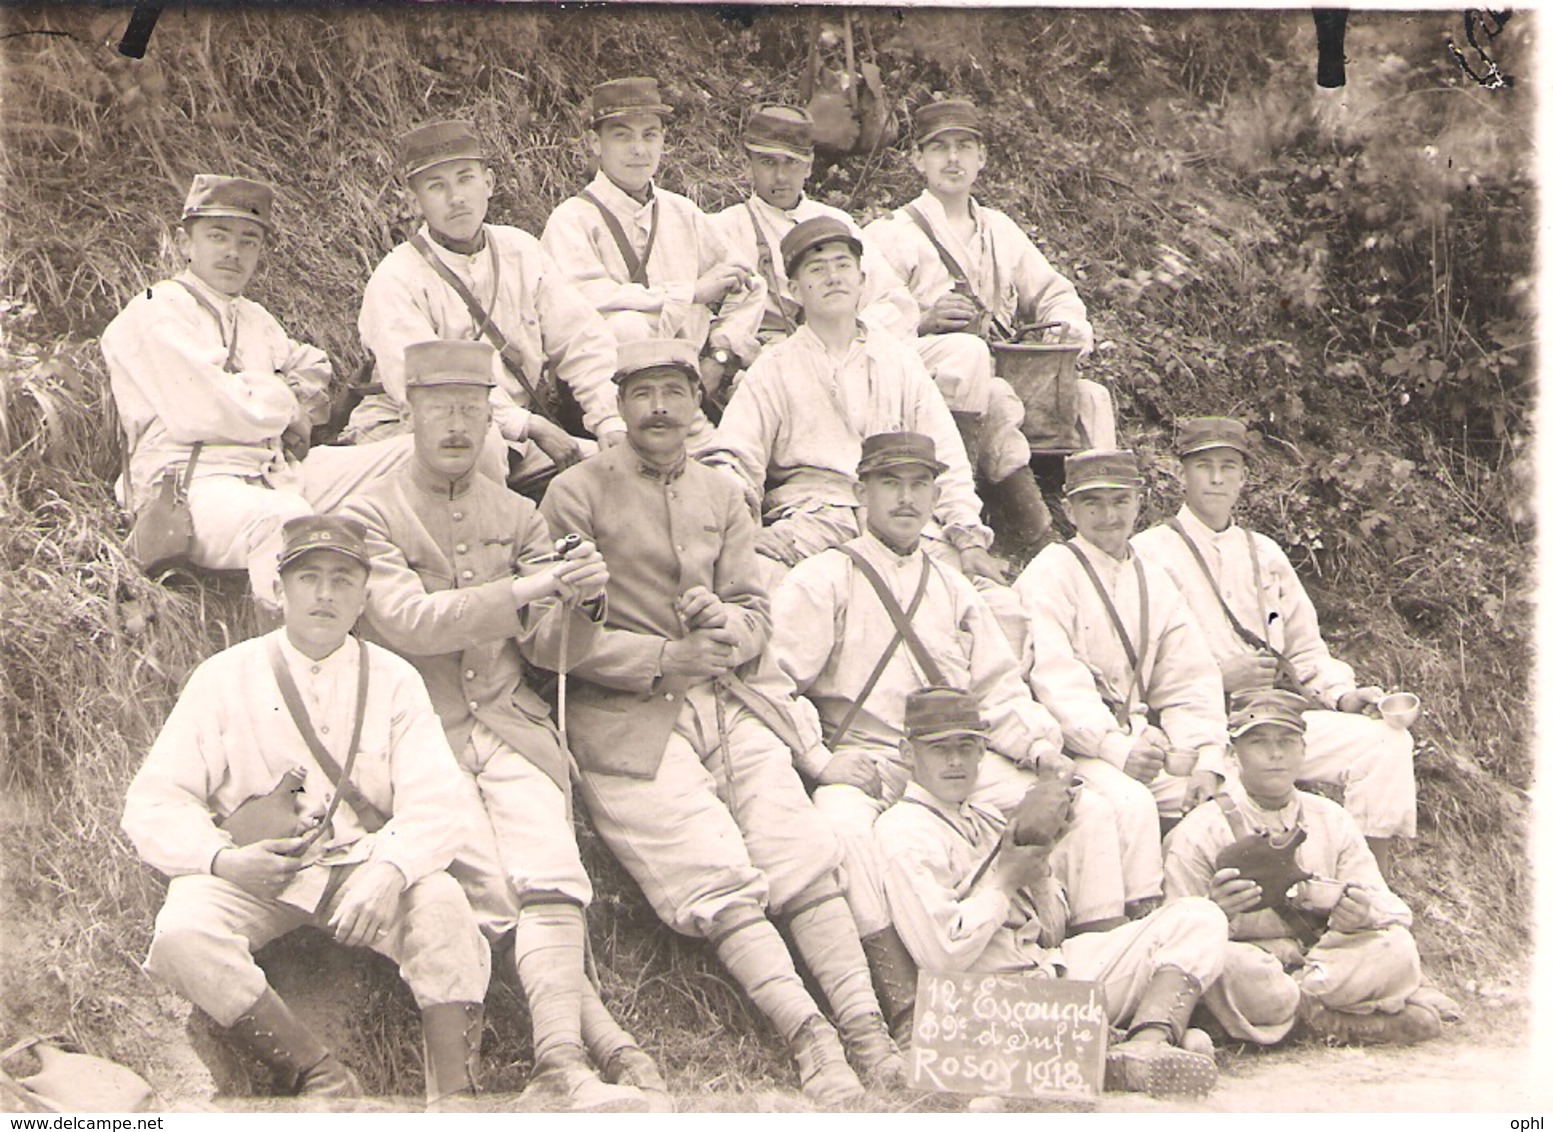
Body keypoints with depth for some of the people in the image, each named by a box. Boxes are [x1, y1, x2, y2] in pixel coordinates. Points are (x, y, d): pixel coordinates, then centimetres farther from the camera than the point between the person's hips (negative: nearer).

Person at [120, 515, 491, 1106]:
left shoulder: (394, 680, 6)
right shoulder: (225, 676, 4)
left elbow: (435, 803, -6)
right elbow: (153, 802, 0)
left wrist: (390, 869, -27)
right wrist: (220, 858, -20)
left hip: (360, 859, 0)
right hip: (251, 874, 0)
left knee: (441, 906, -30)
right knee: (183, 933, -31)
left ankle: (453, 1101, -29)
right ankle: (321, 1077, -25)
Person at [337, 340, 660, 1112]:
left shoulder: (516, 517, 16)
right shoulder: (370, 517, 4)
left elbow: (549, 653, 10)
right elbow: (407, 623, -13)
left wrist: (581, 605, -13)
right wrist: (523, 589, -23)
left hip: (512, 730, 3)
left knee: (552, 886, -22)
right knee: (499, 898, -20)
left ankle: (563, 1068, -34)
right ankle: (616, 1053, -19)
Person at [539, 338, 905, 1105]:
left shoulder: (721, 497, 20)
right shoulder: (576, 495, 3)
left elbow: (757, 615, 15)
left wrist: (725, 625, -9)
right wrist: (667, 658, -13)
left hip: (729, 704, 5)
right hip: (627, 722, -4)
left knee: (806, 859, -15)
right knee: (719, 881, -21)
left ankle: (868, 1034, -22)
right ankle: (809, 1040, -30)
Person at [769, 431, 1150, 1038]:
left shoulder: (952, 590, 23)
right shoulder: (821, 580, 6)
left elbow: (998, 691, 19)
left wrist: (1040, 747, 0)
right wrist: (820, 761, -18)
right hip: (866, 769, -5)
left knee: (1091, 809, -13)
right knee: (843, 823, -39)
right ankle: (904, 1009, -40)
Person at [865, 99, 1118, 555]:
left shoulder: (1001, 230, 23)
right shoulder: (891, 234, 3)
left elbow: (1053, 293, 24)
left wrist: (1071, 326, 2)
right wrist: (924, 322, -22)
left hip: (1006, 373, 6)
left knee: (1092, 399, -15)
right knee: (968, 352, -37)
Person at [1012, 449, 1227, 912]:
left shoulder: (1153, 581, 16)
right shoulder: (1049, 575, -3)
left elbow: (1190, 683, 11)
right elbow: (1056, 680, -15)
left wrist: (1207, 762, -5)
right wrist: (1117, 749, -27)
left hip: (1139, 737, 6)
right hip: (1073, 744, -6)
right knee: (1131, 803, -33)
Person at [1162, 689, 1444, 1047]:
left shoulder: (1332, 820, 15)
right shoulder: (1200, 832, 1)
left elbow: (1392, 909, 8)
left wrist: (1362, 914, -18)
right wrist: (1215, 913, -31)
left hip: (1324, 960, 3)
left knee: (1398, 948, -23)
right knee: (1230, 965, -38)